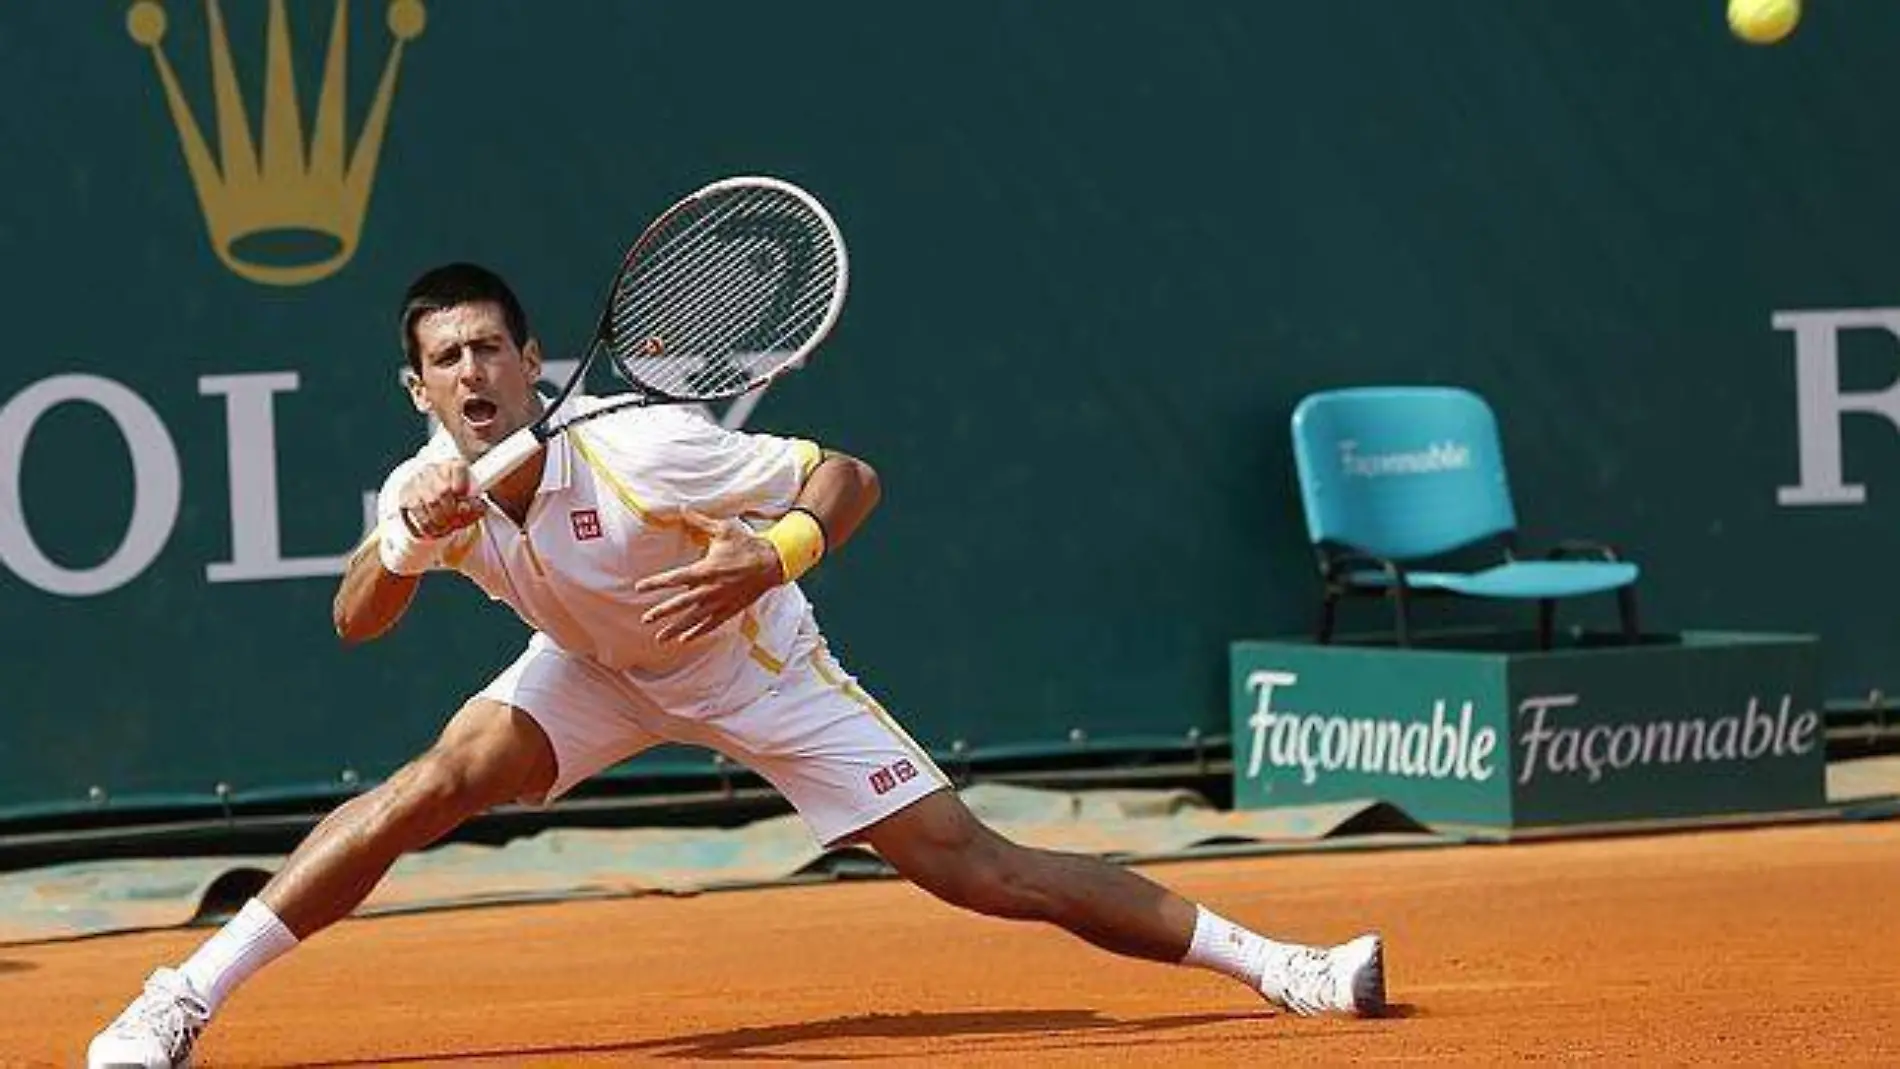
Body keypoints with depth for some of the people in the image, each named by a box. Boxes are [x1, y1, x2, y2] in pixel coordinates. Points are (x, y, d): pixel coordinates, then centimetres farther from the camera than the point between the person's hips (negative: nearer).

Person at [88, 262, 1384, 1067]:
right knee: (439, 781, -19)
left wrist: (768, 559, -49)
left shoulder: (641, 450, -34)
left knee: (974, 865, -12)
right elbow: (356, 625, -12)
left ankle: (1269, 961, -6)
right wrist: (407, 544, -33)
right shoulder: (429, 487, -19)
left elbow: (851, 477, -29)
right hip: (596, 671, 4)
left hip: (757, 668, -4)